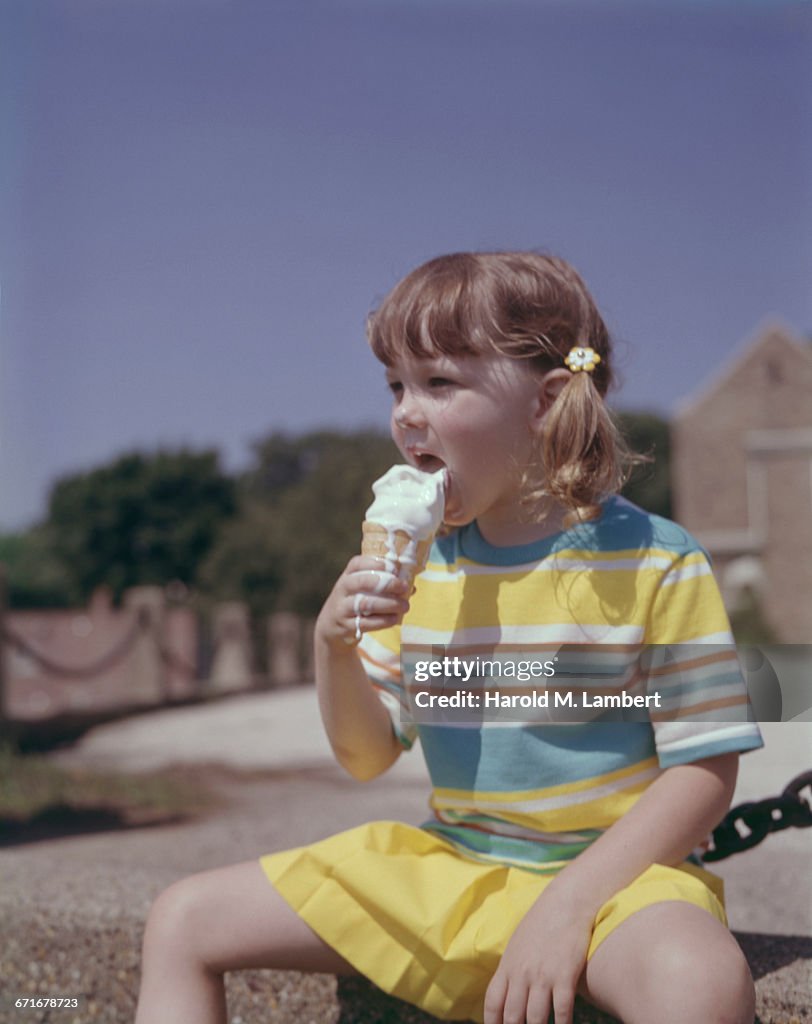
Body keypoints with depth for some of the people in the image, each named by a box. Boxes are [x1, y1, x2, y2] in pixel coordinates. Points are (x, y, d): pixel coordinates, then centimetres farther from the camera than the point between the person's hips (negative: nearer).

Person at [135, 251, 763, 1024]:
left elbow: (705, 770, -11)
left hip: (608, 870, -5)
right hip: (444, 866, 5)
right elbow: (366, 756, 9)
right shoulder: (419, 563, 4)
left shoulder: (654, 564, -11)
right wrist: (335, 646, -12)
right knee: (182, 921, 1)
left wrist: (567, 905, -20)